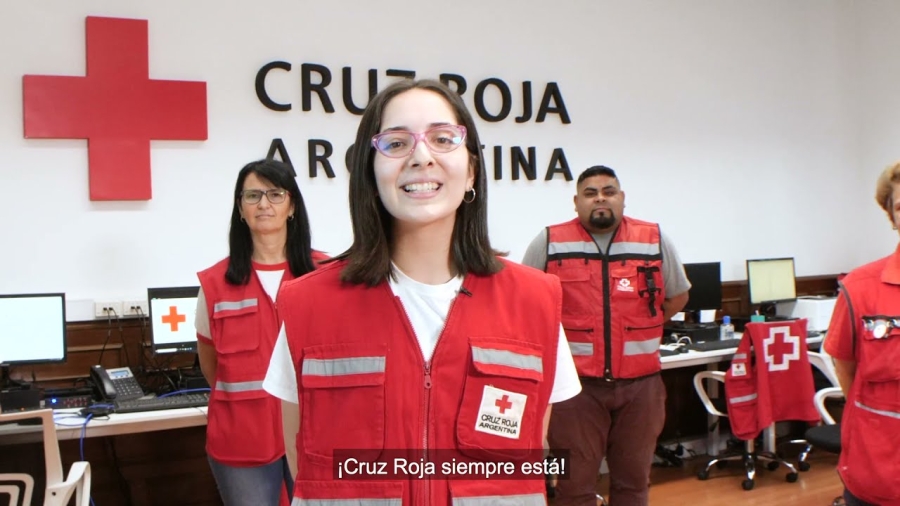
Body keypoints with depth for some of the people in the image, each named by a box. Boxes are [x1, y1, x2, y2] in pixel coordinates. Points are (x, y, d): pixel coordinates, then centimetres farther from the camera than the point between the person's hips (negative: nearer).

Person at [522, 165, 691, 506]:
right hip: (575, 384, -2)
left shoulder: (654, 240, 5)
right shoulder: (549, 244, -2)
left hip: (640, 383, 3)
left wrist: (638, 332, 10)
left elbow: (678, 296, 17)